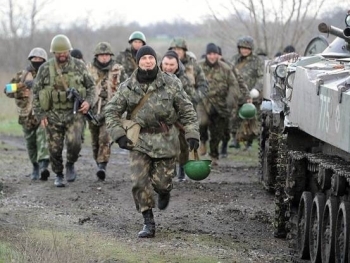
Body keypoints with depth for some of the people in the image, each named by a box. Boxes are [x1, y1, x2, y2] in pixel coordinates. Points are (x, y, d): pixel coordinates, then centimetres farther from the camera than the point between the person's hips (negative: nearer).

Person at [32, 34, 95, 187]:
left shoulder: (79, 66, 2)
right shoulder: (45, 68, 0)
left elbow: (91, 86, 11)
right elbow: (36, 92, 5)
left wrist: (88, 101, -8)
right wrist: (40, 114, -1)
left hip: (74, 113, -1)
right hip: (53, 115, 1)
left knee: (74, 143, -19)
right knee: (55, 148, 4)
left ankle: (70, 164, 9)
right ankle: (58, 175, 23)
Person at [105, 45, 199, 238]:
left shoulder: (171, 83, -2)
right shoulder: (127, 87, -1)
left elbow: (187, 110, 4)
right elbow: (111, 111, 5)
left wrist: (192, 134, -5)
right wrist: (118, 135, -7)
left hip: (166, 140, -1)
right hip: (140, 141, 1)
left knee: (161, 181, -1)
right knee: (140, 182, -9)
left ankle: (164, 192, 39)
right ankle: (149, 224, 0)